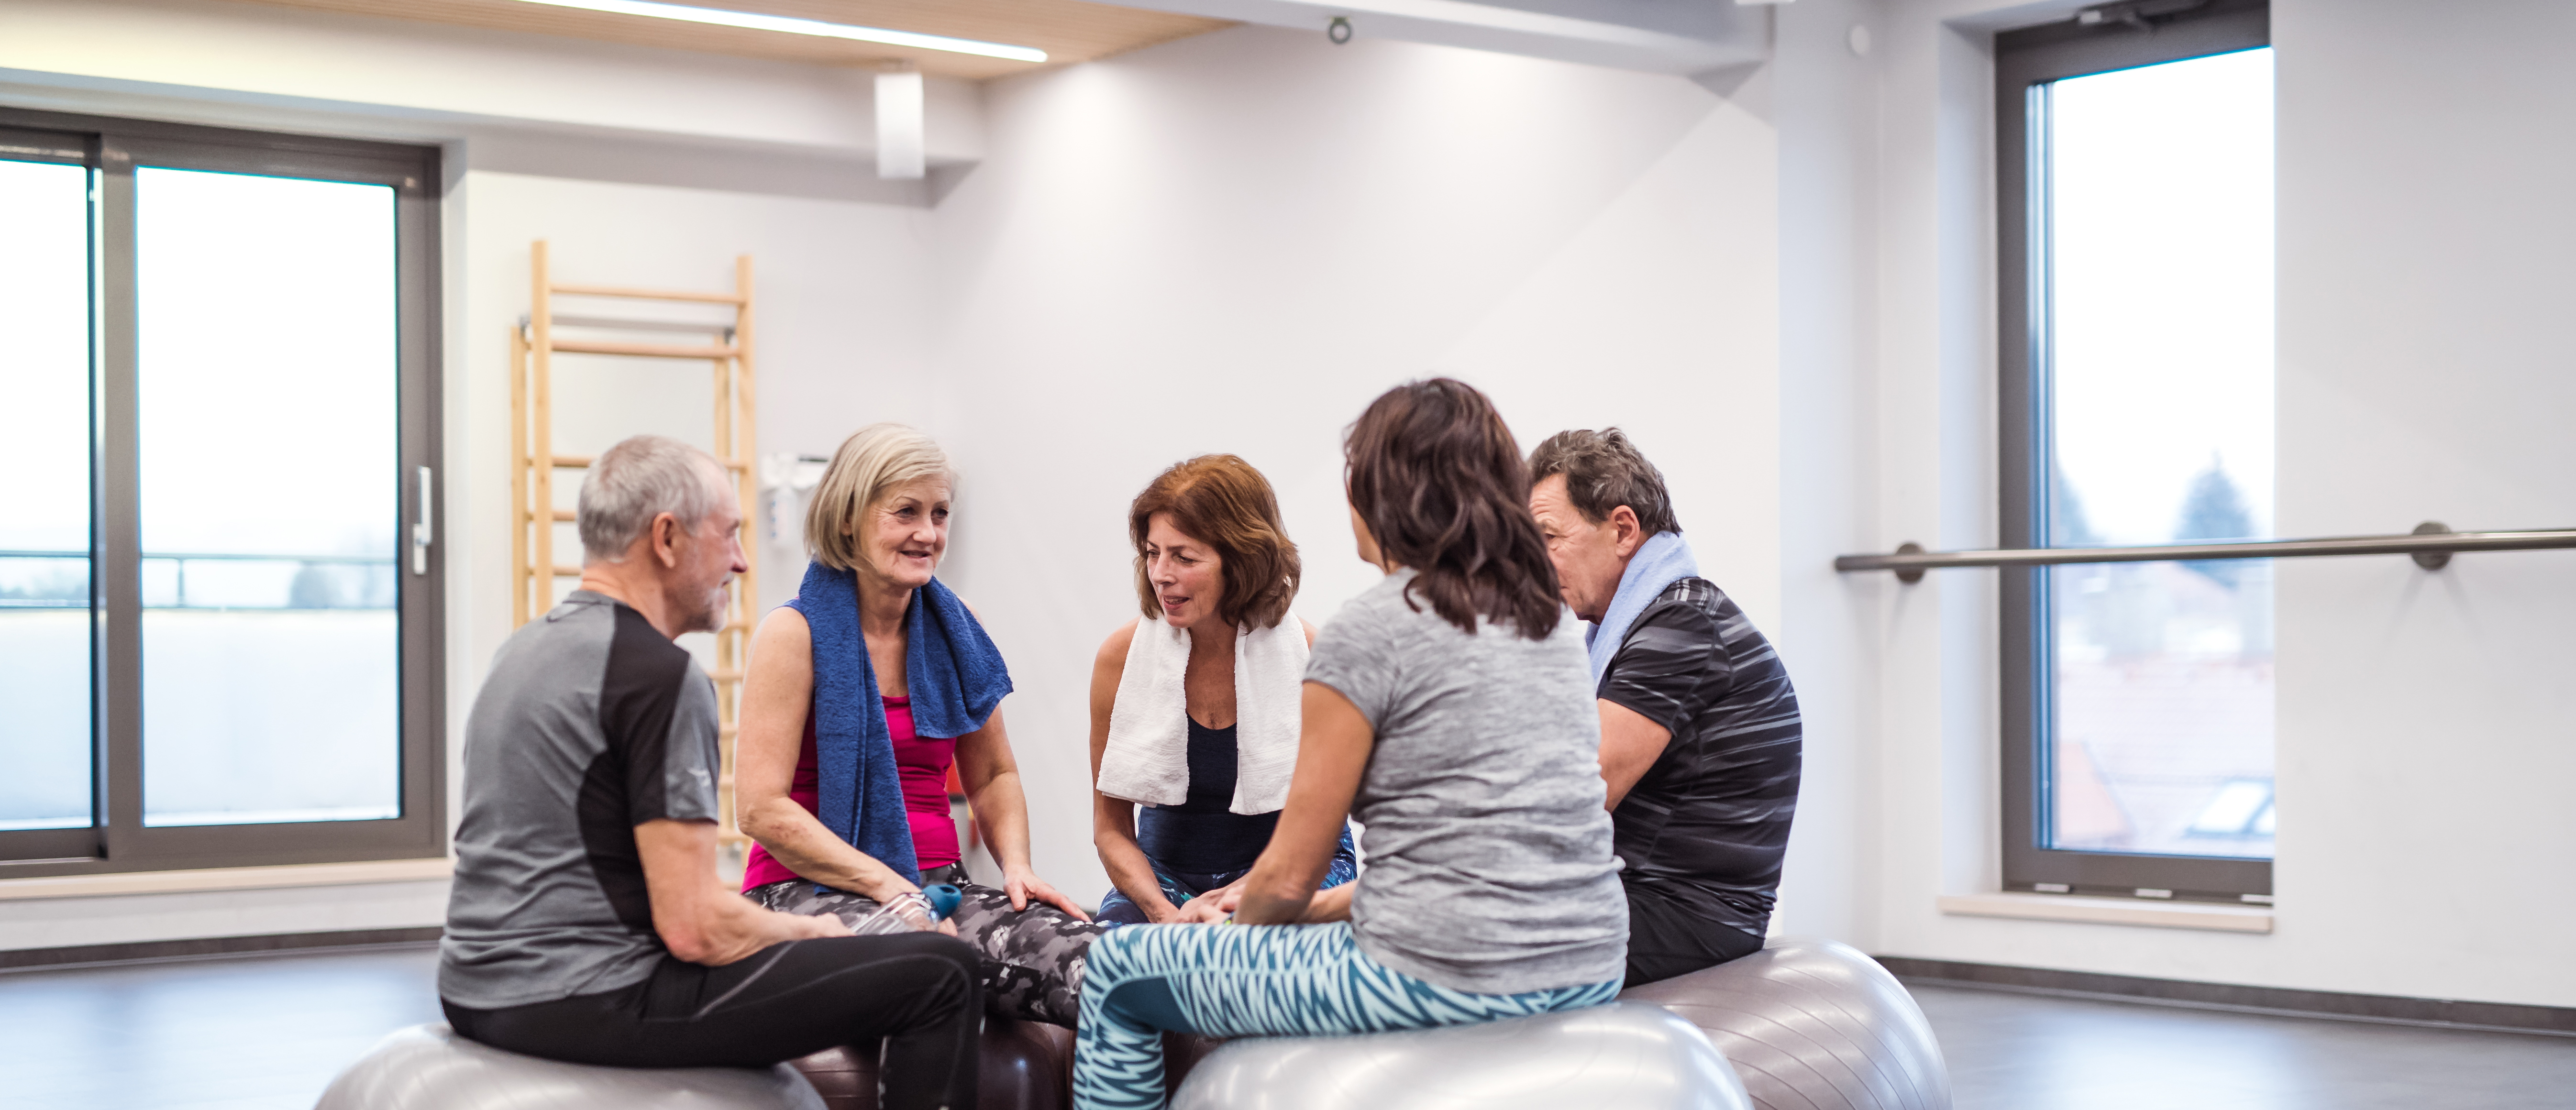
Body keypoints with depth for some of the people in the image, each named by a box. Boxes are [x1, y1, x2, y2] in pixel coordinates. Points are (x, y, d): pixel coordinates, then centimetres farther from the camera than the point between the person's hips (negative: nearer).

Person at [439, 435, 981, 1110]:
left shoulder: (524, 650, 13)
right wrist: (808, 930, 1)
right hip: (594, 1002, -10)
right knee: (940, 974, -8)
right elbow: (694, 928, -20)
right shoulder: (661, 676, -16)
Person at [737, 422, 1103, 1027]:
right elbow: (762, 808, -10)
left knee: (1077, 948, -30)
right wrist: (888, 886, -18)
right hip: (810, 891, -5)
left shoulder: (953, 629, 13)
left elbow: (994, 776, 22)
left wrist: (1016, 865, 1)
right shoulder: (794, 634, -3)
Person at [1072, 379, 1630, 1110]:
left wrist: (1237, 925, 17)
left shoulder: (1369, 630, -9)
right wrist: (1323, 908, 24)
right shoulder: (1551, 619, 13)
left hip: (1447, 982, -8)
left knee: (1116, 969, 10)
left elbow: (1291, 876, -6)